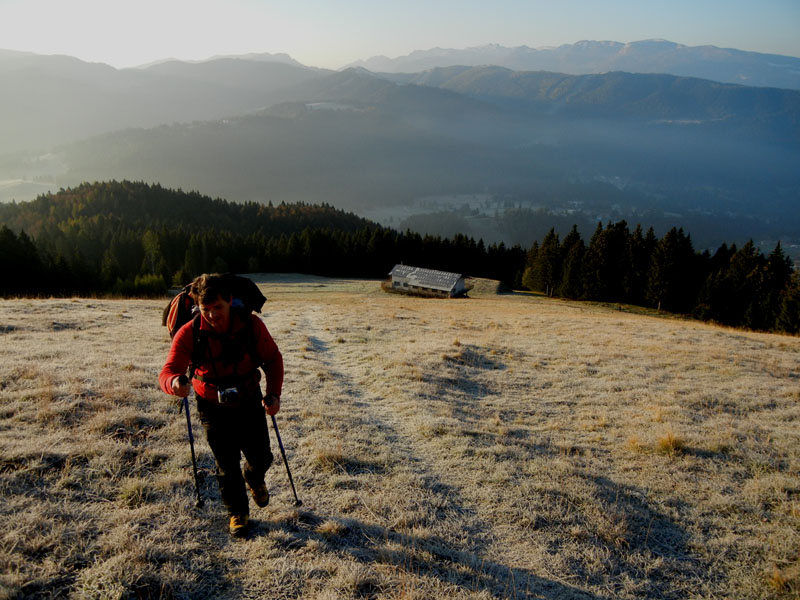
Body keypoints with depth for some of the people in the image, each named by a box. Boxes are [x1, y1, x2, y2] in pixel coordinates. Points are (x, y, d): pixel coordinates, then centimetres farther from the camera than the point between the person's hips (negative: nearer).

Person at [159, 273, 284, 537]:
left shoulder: (251, 325, -18)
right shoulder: (189, 334, -21)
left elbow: (273, 359, -5)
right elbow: (168, 371, -28)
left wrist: (273, 393, -16)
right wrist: (174, 383, -53)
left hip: (249, 402, 1)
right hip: (213, 408, -1)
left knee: (261, 457, 8)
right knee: (227, 465, 3)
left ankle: (254, 479, 45)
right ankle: (237, 512, 28)